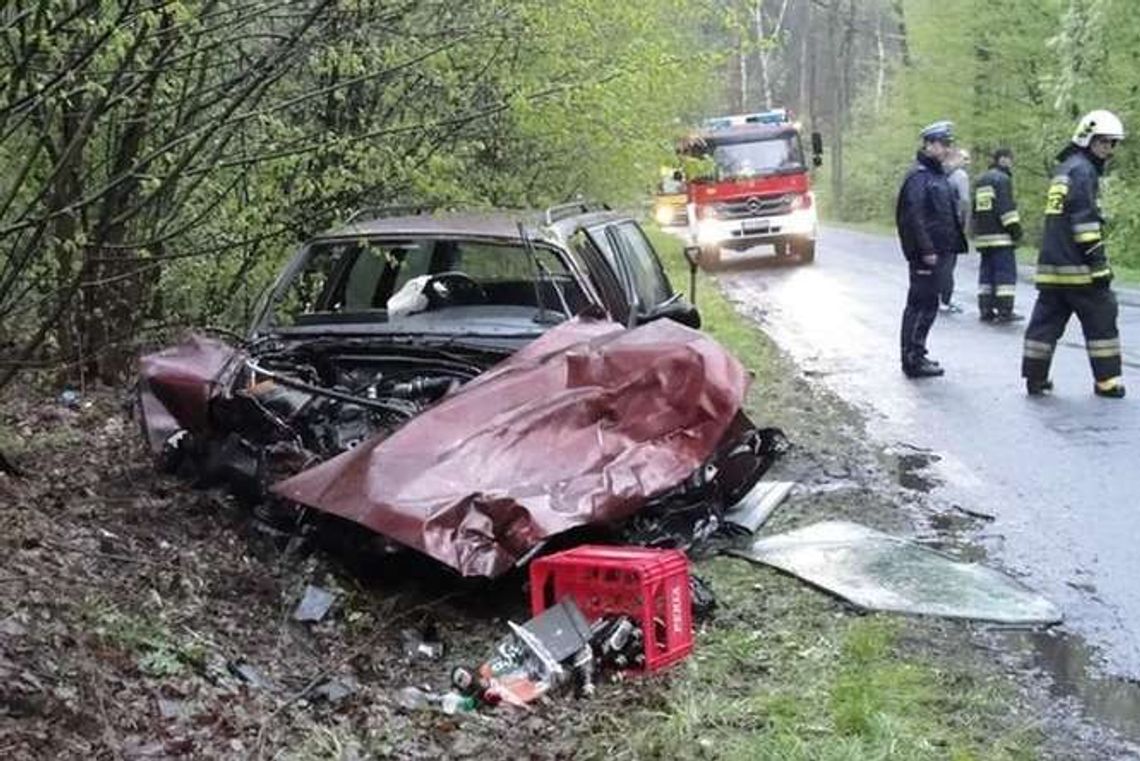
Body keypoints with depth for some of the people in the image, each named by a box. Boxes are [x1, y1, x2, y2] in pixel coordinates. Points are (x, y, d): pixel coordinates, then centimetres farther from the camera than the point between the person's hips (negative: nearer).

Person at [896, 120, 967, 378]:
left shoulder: (938, 175, 18)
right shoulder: (918, 175, -13)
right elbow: (914, 216, -21)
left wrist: (953, 245, 17)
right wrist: (926, 250, -24)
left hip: (938, 252, 10)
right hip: (926, 254, -10)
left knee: (927, 305, 15)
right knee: (921, 304, -7)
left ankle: (916, 354, 24)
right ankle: (913, 359, -2)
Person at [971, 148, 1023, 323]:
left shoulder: (980, 180, 19)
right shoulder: (1002, 179, -8)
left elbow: (975, 209, 23)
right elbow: (1006, 207, -17)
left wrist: (976, 230, 27)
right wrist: (1015, 228, -14)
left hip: (982, 235, 9)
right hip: (1000, 236, -9)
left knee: (986, 272, 10)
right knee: (1006, 271, -7)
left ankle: (985, 310, 9)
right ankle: (1005, 310, -11)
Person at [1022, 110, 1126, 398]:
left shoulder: (1063, 169, 20)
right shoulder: (1082, 169, -9)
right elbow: (1086, 222, -17)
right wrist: (1099, 265, -17)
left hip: (1051, 266, 9)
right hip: (1077, 268, -9)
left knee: (1046, 320, 8)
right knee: (1101, 320, 1)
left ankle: (1035, 377, 8)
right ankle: (1107, 381, 5)